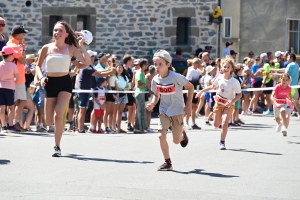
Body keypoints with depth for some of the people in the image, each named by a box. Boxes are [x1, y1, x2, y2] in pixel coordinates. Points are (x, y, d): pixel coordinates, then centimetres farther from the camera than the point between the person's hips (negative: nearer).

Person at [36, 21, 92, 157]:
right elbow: (38, 65, 12)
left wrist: (81, 45, -17)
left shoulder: (71, 48, -3)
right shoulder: (47, 48, 0)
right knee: (49, 121, 3)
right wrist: (41, 78, -6)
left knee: (58, 116, -18)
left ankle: (57, 147, -5)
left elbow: (87, 62, -13)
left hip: (65, 83, -2)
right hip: (50, 83, 2)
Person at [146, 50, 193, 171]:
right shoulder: (155, 80, -8)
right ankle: (167, 162, 0)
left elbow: (190, 87, -10)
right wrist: (152, 104, -13)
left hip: (178, 111, -3)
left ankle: (182, 134, 43)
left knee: (176, 141, 5)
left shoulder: (176, 77, -21)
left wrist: (188, 105, -11)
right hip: (164, 111, 3)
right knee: (161, 135, -15)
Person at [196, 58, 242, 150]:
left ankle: (222, 142, -8)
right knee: (216, 124, 7)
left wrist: (232, 101, -26)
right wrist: (202, 91, 11)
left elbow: (239, 94, -11)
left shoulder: (235, 82, -17)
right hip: (219, 102, 4)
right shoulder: (219, 77, -5)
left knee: (224, 123, -20)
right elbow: (212, 86, 13)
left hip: (228, 104, -4)